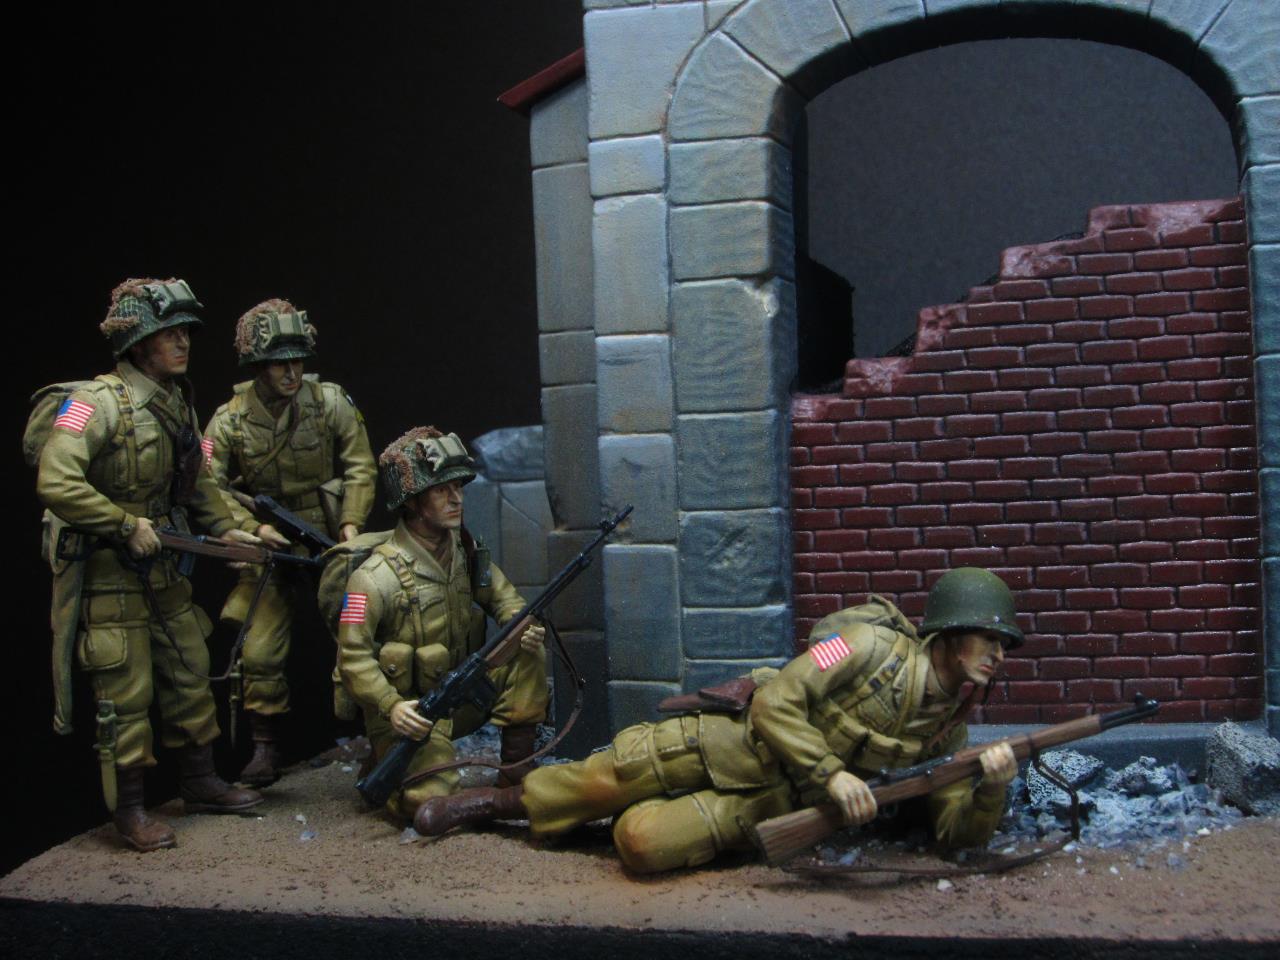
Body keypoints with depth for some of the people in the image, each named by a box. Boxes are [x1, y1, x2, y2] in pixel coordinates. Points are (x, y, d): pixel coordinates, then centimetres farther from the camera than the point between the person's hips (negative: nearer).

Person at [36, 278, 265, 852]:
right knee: (126, 692, -1)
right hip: (108, 572, -8)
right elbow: (56, 483, -28)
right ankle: (129, 811, 13)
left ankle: (201, 784, 30)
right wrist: (127, 525, -23)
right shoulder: (98, 402, -19)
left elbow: (196, 482, 20)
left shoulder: (177, 402, 8)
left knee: (191, 674, 15)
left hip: (163, 567, 8)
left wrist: (225, 530, 10)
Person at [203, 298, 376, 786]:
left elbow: (359, 467, -1)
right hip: (270, 546, 1)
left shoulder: (330, 402, -7)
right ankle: (265, 748, 14)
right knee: (259, 653, -2)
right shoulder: (230, 420, -7)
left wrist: (351, 523, -11)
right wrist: (253, 527, -20)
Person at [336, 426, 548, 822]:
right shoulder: (377, 577, -19)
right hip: (410, 714, -5)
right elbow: (353, 658, -19)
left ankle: (515, 774, -6)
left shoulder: (465, 551, 1)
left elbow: (503, 597, 7)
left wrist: (524, 628, -16)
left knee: (529, 654, -15)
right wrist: (392, 706, -33)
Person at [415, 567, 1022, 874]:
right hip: (738, 738, -2)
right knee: (609, 777, -14)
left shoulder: (947, 731, 5)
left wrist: (992, 786, -19)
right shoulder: (873, 644, -12)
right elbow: (777, 701, -17)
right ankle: (506, 800, 14)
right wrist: (830, 774, -26)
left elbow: (960, 833, 1)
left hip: (767, 802, 2)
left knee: (641, 842, -20)